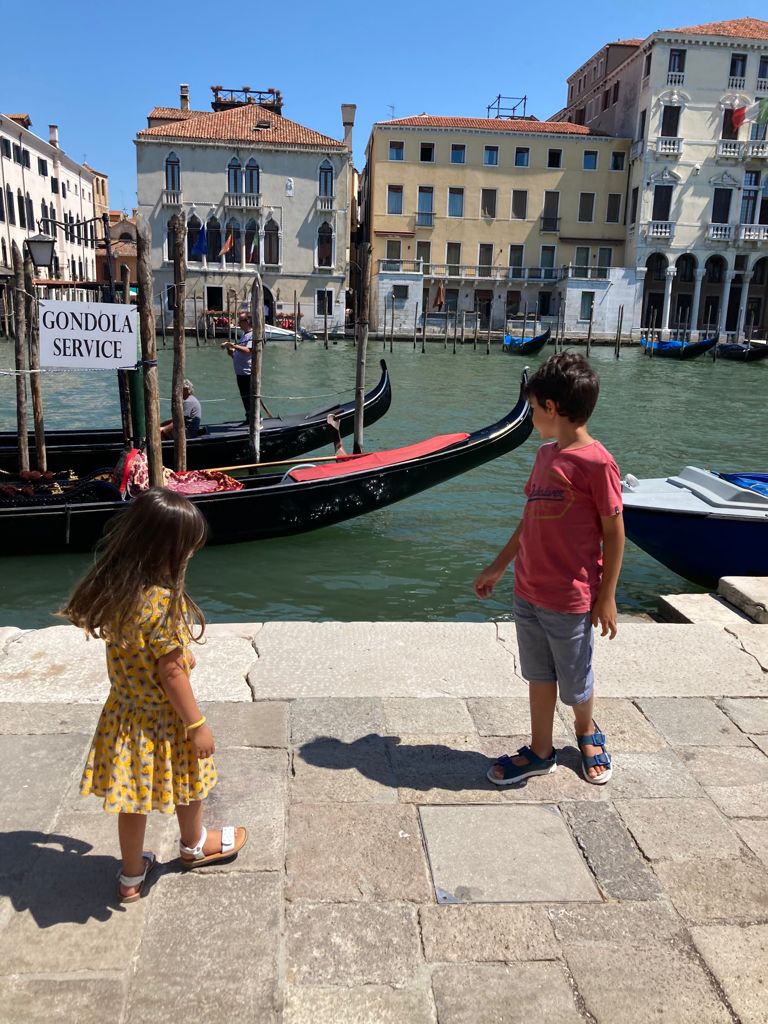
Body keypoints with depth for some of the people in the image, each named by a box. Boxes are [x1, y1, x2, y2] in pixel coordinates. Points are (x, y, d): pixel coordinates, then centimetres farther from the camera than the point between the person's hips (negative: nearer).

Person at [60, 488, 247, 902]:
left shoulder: (112, 589, -9)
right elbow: (170, 672, -25)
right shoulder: (162, 601, -32)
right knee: (187, 783, 23)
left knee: (134, 797, 21)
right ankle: (194, 845, 49)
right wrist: (197, 724, -15)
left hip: (126, 713, 6)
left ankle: (131, 876, 38)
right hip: (163, 718, -6)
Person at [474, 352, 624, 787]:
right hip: (528, 592, 7)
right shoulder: (546, 455, 5)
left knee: (575, 682, 14)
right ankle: (540, 752, 34)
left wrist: (607, 595, -10)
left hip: (571, 600, -7)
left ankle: (588, 731, 43)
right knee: (539, 676, 18)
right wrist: (497, 567, 18)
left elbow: (613, 531, -13)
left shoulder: (596, 462, -18)